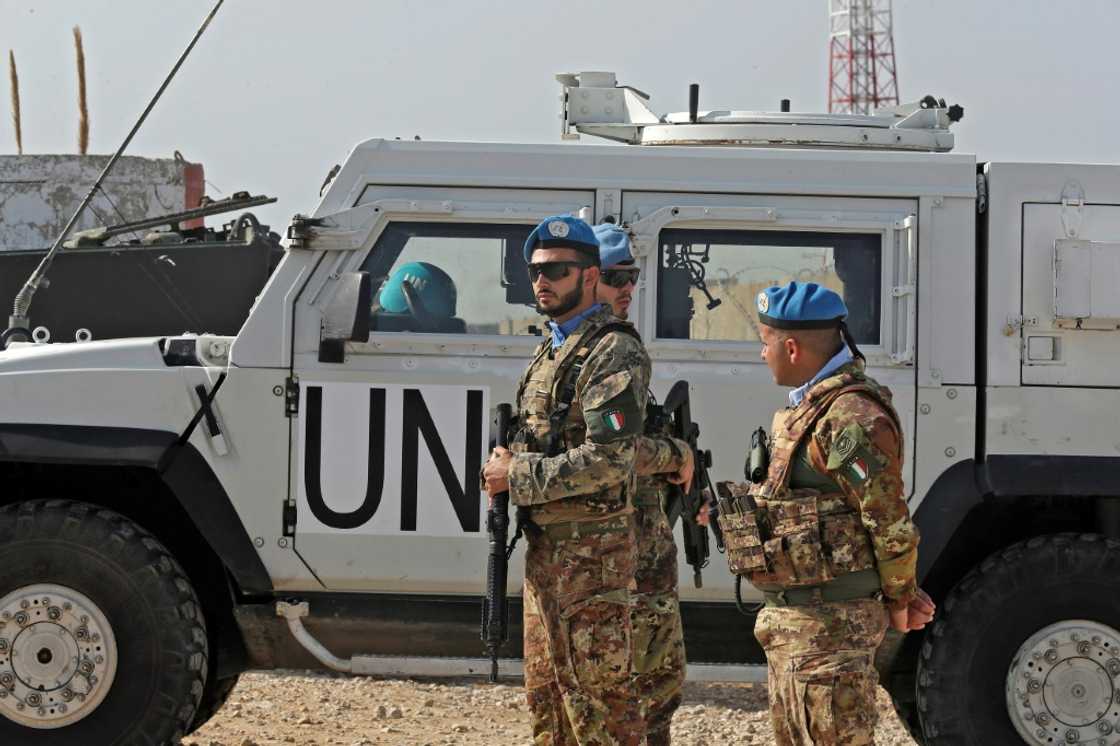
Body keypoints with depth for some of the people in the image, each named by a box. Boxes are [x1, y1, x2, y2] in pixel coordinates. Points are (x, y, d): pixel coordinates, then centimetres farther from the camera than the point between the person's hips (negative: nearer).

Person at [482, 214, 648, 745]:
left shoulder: (614, 353, -13)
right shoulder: (547, 352, 16)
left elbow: (608, 461, -22)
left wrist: (517, 478, -15)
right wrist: (504, 466, 2)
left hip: (592, 548, -9)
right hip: (543, 546, 9)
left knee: (599, 692, -7)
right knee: (546, 691, 14)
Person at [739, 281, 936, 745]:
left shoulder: (852, 418, -20)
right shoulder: (809, 408, 14)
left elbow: (891, 522, -19)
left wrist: (898, 601, -6)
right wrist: (901, 592, 11)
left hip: (829, 625, -11)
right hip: (789, 621, 11)